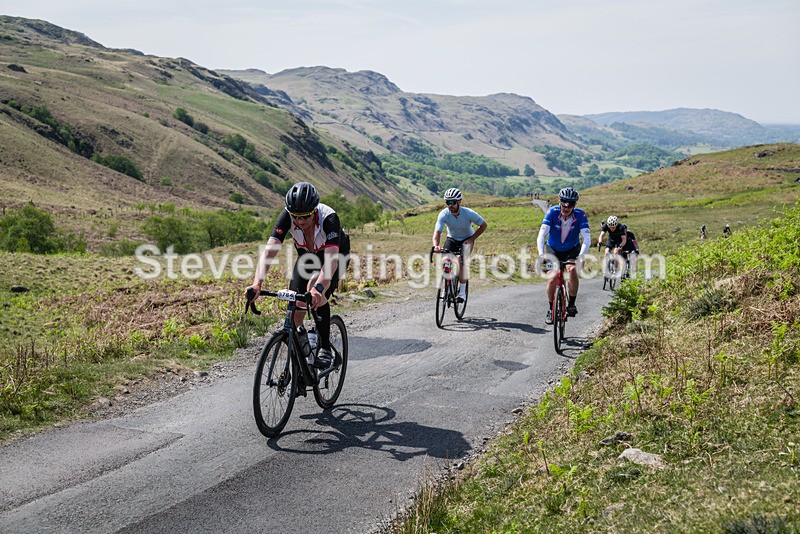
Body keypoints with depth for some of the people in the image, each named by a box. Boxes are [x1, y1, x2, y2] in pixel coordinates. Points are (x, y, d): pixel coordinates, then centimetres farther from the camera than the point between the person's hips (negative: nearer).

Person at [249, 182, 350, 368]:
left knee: (314, 289, -31)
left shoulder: (329, 218, -39)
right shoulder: (286, 216, -30)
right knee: (296, 307, -8)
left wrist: (318, 287, -65)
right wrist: (257, 283, -52)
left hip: (337, 253, -3)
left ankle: (325, 349, -18)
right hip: (307, 255, 4)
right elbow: (269, 250, -37)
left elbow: (331, 258, -49)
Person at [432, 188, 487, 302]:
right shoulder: (444, 214, -26)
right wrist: (436, 246, -54)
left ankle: (462, 290, -11)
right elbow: (437, 232, -34)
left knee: (461, 261, -25)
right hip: (452, 239, 2)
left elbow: (484, 225, -13)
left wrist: (471, 239, -19)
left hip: (466, 239, -2)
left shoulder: (469, 213, -28)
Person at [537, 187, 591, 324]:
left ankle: (571, 304, -12)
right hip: (553, 250, 0)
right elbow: (542, 234, -33)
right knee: (552, 279, -14)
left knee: (572, 270, -29)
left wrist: (581, 255, -50)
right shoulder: (552, 212, -25)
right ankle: (551, 309, 10)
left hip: (572, 251, 0)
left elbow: (586, 238, -32)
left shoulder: (580, 215, -24)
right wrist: (541, 254, -49)